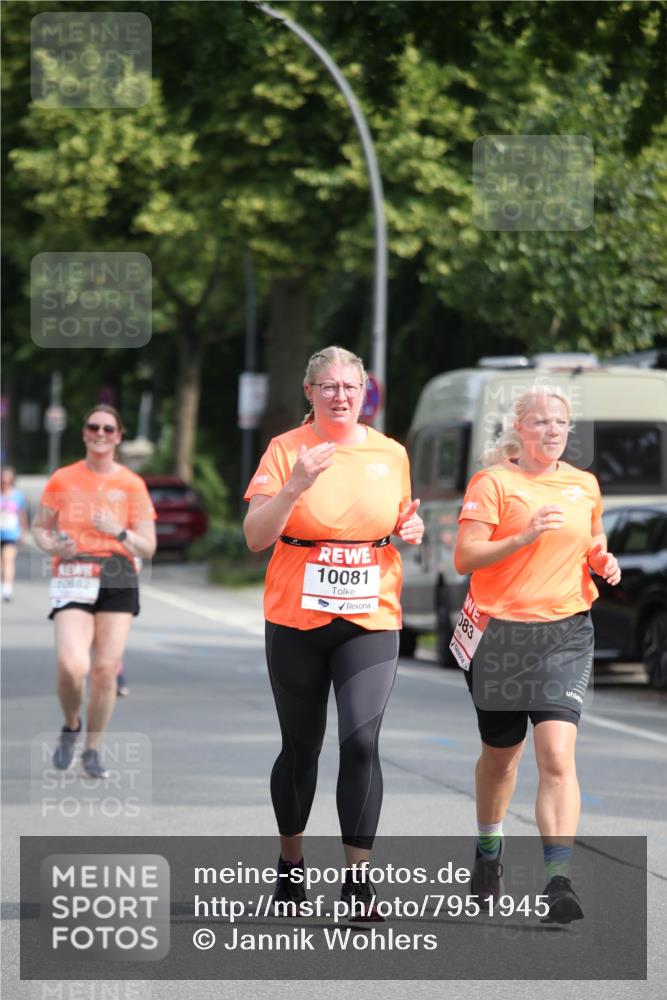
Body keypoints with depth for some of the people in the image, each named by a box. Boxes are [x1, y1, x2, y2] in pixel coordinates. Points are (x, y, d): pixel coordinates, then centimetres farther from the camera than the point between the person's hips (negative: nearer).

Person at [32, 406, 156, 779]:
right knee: (72, 666, -19)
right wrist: (54, 546, -7)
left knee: (106, 669, -5)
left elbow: (148, 546, 4)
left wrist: (119, 532, -15)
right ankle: (71, 726, 12)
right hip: (72, 579, -1)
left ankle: (93, 750, 13)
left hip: (117, 580, 1)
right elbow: (40, 527, 16)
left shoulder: (132, 485, 5)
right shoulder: (63, 480, 7)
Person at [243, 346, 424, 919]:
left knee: (361, 740, -14)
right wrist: (294, 486, -25)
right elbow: (256, 537, -10)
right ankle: (290, 862, 30)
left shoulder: (391, 454, 7)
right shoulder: (287, 450, -3)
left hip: (370, 619, 1)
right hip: (297, 620, -1)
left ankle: (358, 874, -9)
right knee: (301, 746, 9)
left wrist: (411, 528, -1)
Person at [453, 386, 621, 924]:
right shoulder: (493, 482, -4)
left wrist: (603, 562, 4)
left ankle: (560, 880, -21)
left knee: (557, 754, -15)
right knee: (501, 754, 15)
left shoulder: (585, 486, 9)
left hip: (566, 633, 1)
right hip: (502, 634, -1)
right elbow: (465, 557, -11)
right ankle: (489, 849, 43)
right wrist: (523, 537, -23)